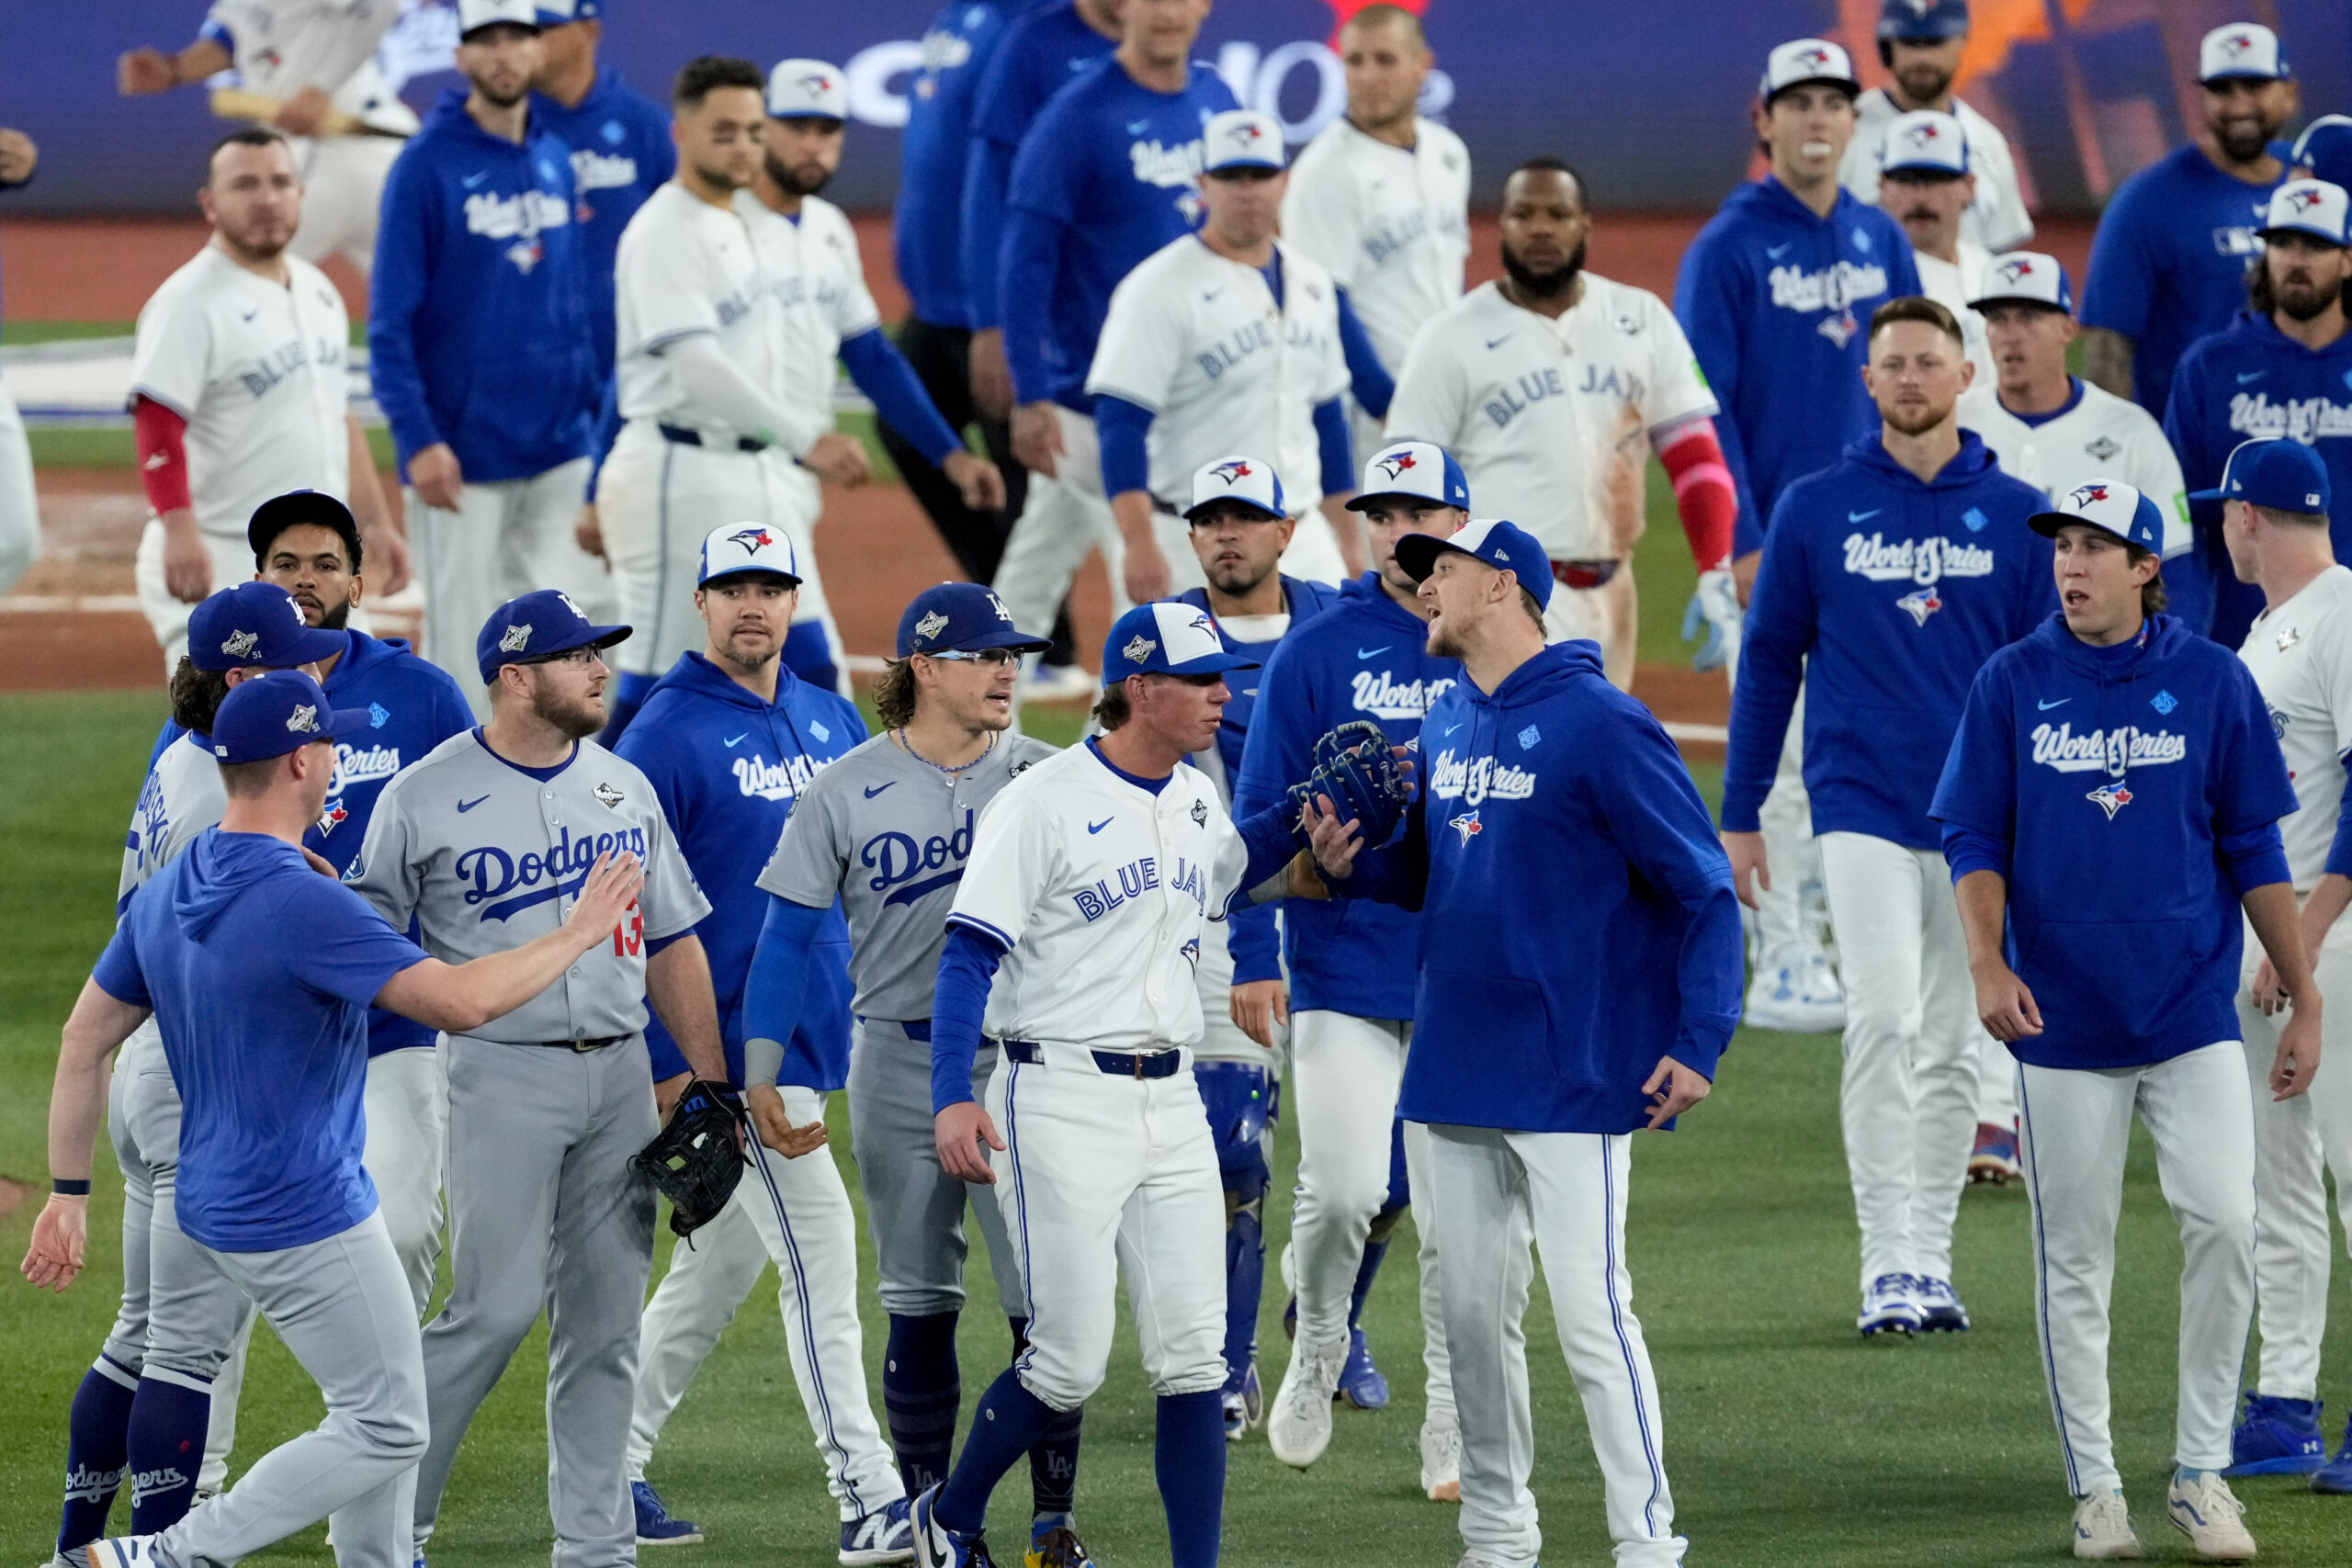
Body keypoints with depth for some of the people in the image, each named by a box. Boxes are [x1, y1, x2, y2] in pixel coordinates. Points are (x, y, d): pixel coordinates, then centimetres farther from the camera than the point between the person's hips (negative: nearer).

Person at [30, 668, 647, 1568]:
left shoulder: (167, 893, 5)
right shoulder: (301, 902, -22)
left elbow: (86, 1039, 10)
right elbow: (462, 1001, -27)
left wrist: (69, 1193, 16)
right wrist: (580, 931, -13)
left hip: (211, 1213, 9)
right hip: (304, 1217, -9)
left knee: (381, 1412, 20)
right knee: (386, 1429, -1)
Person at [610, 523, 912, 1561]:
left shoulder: (831, 721, 12)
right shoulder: (667, 735, -8)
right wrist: (664, 1065, -15)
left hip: (815, 1042, 7)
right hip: (727, 1047, -7)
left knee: (722, 1261, 14)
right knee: (820, 1251, -11)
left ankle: (611, 1465, 25)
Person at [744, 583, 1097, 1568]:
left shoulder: (1047, 778, 2)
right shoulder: (848, 791, -1)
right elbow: (787, 937, 0)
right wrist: (757, 1082, -7)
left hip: (1021, 1060, 0)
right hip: (899, 1065, 0)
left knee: (1046, 1300, -5)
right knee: (918, 1306, 6)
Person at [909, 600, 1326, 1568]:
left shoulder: (1196, 800, 11)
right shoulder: (1044, 802, -11)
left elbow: (1237, 870, 35)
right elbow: (971, 952, -15)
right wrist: (952, 1098, -25)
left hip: (1172, 1103, 7)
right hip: (1061, 1101, -7)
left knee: (1193, 1355, 0)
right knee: (1071, 1362, -7)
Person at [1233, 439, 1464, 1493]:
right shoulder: (1316, 654, 0)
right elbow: (1262, 815, 0)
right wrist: (1253, 958, -6)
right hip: (1343, 966, -2)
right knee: (1345, 1189, -11)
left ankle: (1455, 1436, 10)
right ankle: (1317, 1344, 18)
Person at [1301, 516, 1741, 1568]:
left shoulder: (1598, 723, -11)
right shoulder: (1448, 722, 12)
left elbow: (1702, 888, -11)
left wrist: (1700, 1043, -18)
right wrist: (1355, 865, 3)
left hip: (1572, 1077, -7)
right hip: (1458, 1073, 7)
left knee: (1590, 1314, -10)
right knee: (1472, 1313, 11)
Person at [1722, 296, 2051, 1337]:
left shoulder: (2017, 515, 5)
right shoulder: (1816, 510, 3)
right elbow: (1769, 663, 8)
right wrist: (1738, 816, 6)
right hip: (1861, 808, -2)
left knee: (1953, 1044, 7)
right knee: (1883, 1017, -15)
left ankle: (1931, 1257, 16)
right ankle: (1886, 1263, -14)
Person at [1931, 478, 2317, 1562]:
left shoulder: (2212, 682, 2)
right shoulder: (2011, 684, 2)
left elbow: (2254, 852, 7)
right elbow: (1974, 841, 3)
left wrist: (2303, 1001, 6)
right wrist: (1988, 963, -14)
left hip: (2193, 1015, 0)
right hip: (2064, 1023, 0)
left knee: (2225, 1223, -13)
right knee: (2074, 1259, 4)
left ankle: (2201, 1473, -1)